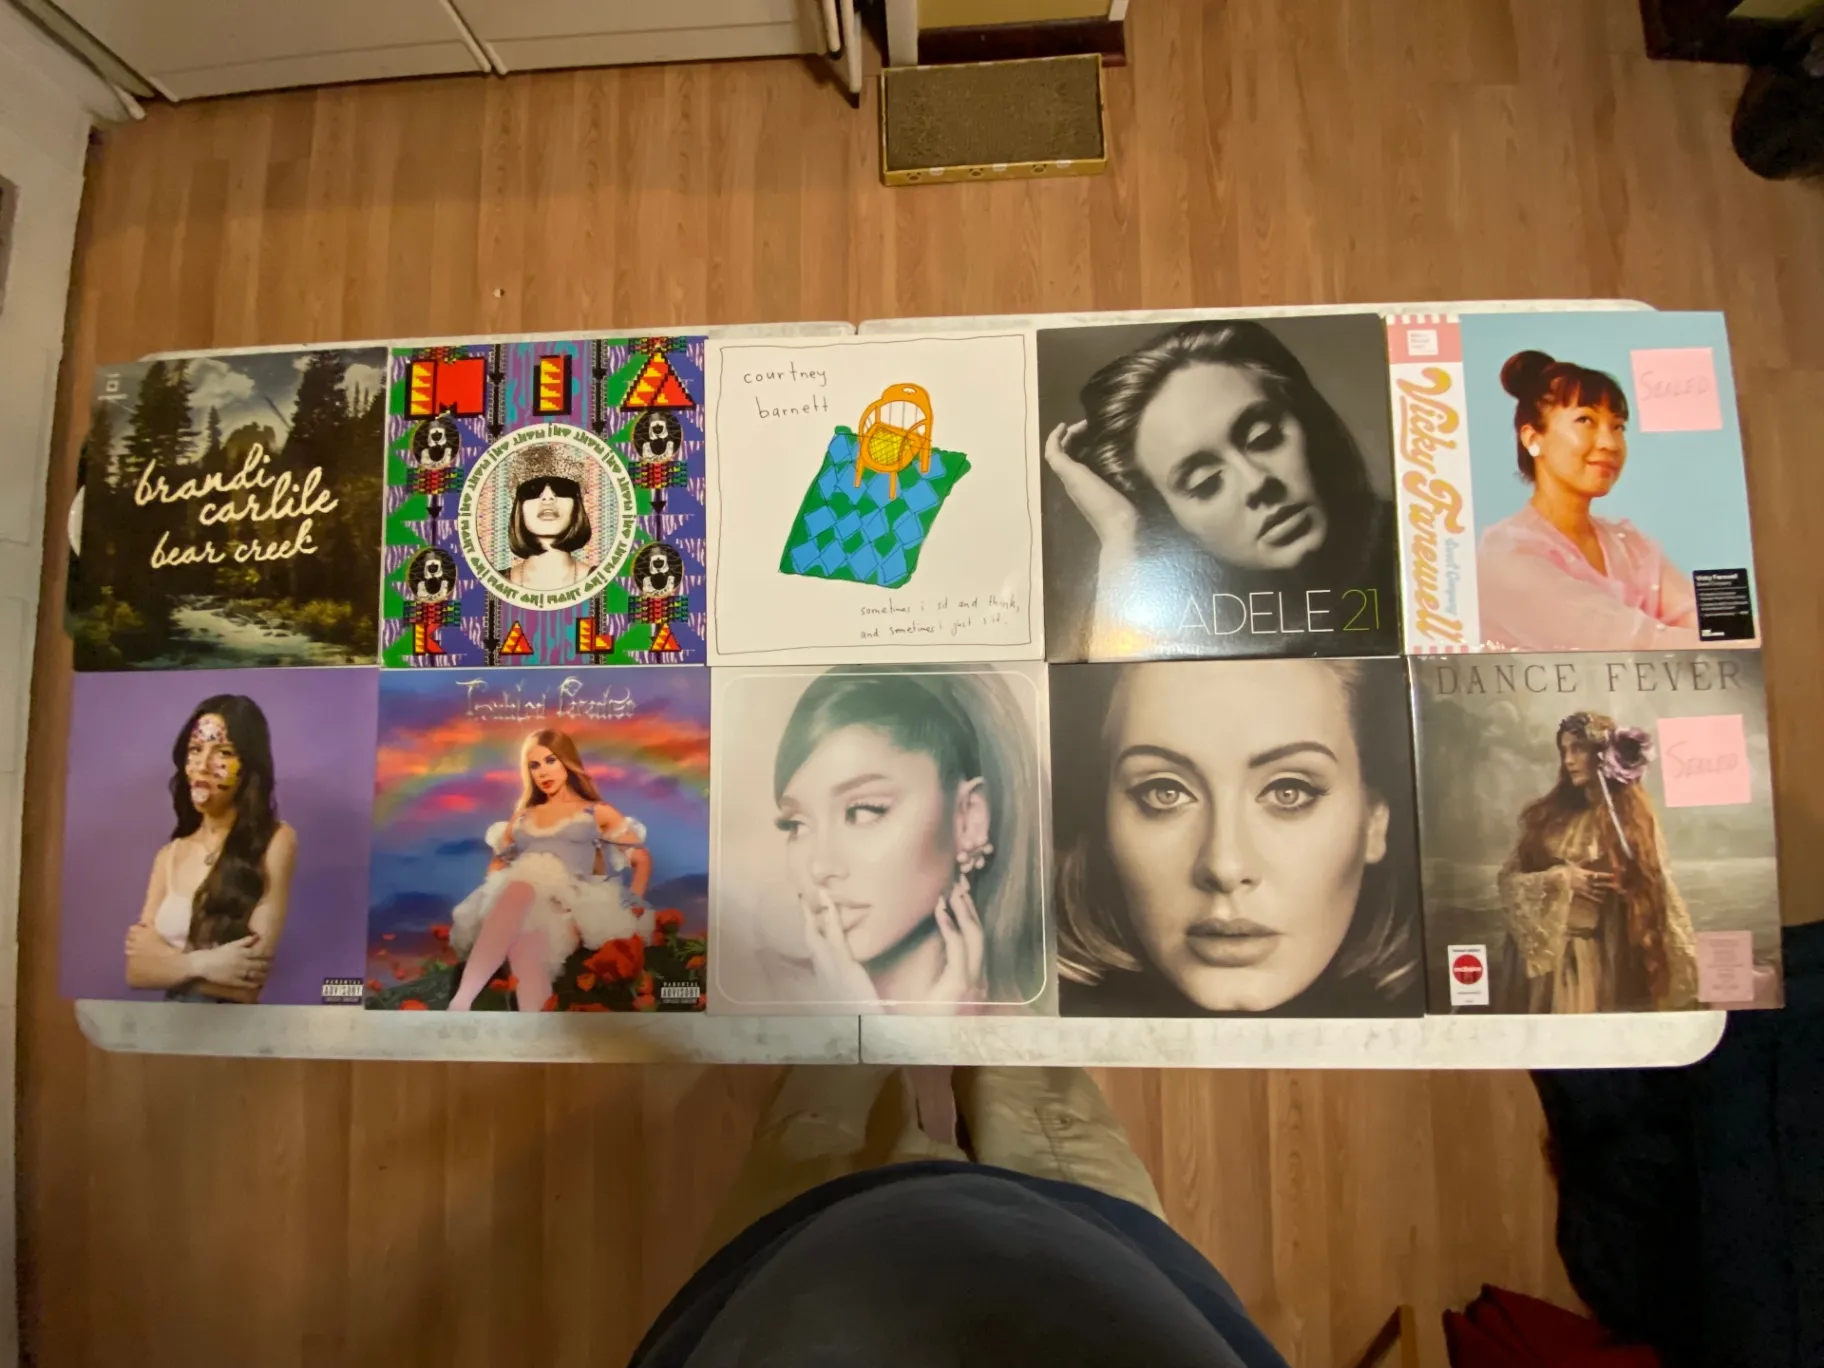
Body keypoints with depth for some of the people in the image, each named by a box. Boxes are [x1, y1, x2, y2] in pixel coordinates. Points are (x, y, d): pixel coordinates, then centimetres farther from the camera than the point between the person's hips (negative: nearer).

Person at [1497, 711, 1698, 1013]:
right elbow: (1507, 879, 2)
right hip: (1551, 953, 2)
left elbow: (1659, 893, -2)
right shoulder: (1548, 816, 5)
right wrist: (1560, 879, -11)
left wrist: (1684, 966, -5)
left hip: (1610, 957, -1)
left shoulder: (1632, 816, 1)